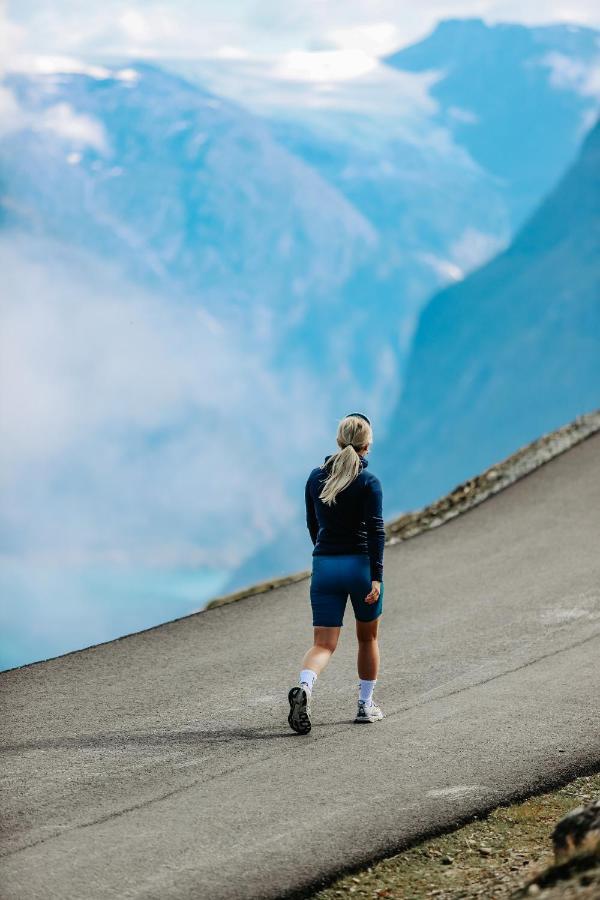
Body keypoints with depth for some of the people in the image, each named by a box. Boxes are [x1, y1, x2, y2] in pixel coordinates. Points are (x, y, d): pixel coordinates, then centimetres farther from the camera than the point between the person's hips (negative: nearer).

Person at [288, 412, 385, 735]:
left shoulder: (316, 477, 6)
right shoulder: (368, 482, -8)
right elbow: (376, 530, -14)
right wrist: (376, 577, -16)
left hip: (324, 565, 3)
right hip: (360, 564, -3)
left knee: (323, 644, 0)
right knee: (368, 638, 19)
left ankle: (303, 688, -29)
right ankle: (366, 705, 25)